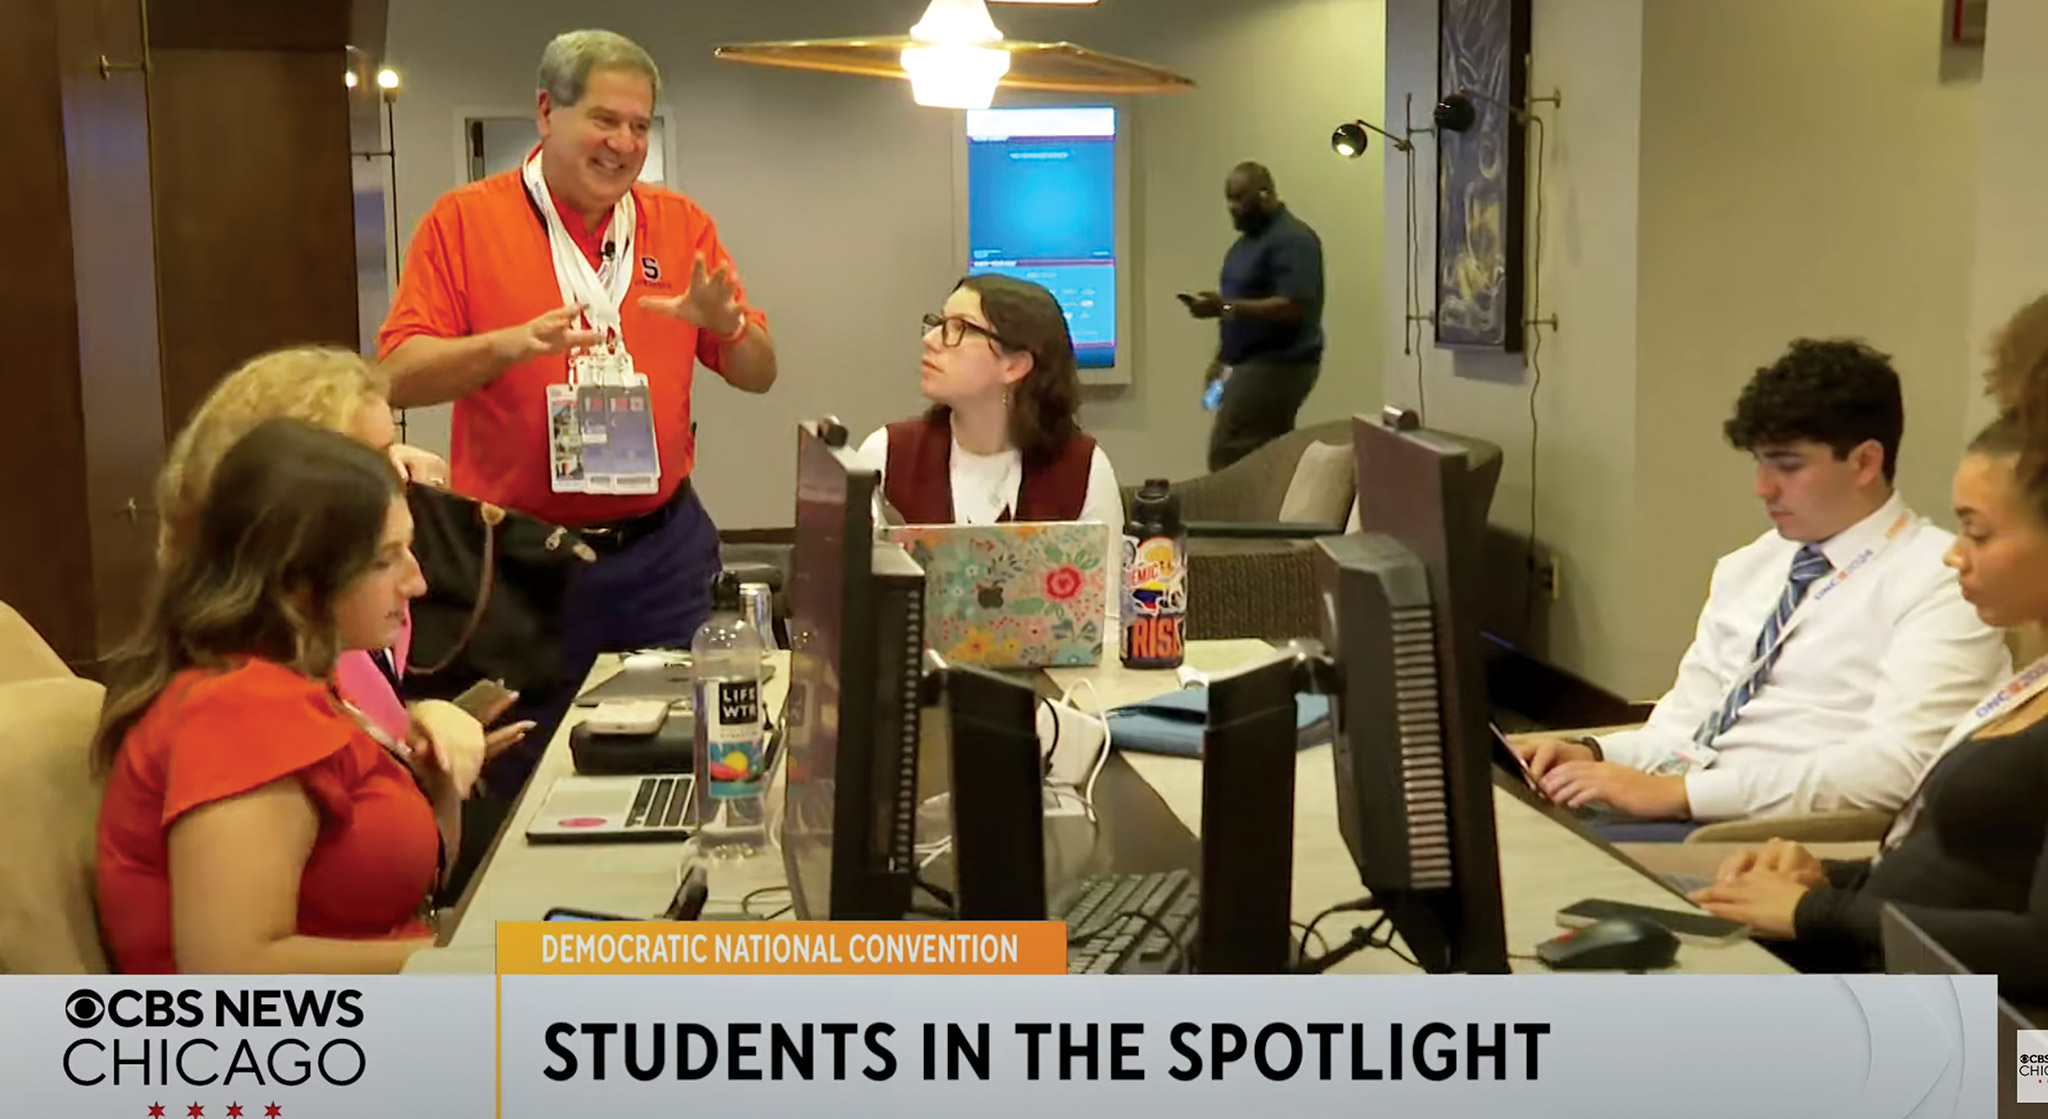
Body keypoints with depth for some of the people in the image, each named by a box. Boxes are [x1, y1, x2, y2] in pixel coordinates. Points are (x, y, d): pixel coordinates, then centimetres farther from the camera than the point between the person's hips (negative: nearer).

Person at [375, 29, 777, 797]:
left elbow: (759, 374, 8)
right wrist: (509, 344, -25)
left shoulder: (681, 224, 7)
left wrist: (724, 324, -14)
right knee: (520, 785, 7)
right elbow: (398, 377, -8)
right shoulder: (464, 221, -2)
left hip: (661, 551, 3)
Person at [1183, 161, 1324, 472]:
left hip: (1277, 366, -10)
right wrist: (1223, 358, 19)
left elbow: (1292, 308, -24)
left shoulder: (1292, 240, -15)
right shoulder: (1250, 238, 17)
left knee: (1227, 456, -14)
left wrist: (1226, 307, -28)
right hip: (1253, 364, 10)